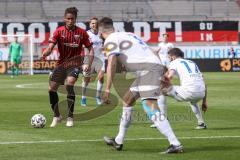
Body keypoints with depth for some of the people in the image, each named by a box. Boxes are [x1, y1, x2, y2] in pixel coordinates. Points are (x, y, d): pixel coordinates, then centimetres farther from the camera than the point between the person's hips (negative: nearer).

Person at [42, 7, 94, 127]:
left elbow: (90, 49, 2)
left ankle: (70, 117, -20)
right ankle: (56, 116, 22)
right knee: (52, 89, -2)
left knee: (69, 83, -28)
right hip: (61, 63, 3)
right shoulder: (59, 31, -5)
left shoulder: (81, 32, -5)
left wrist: (89, 64, -11)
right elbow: (50, 47, -13)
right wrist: (45, 54, -36)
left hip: (74, 64, -3)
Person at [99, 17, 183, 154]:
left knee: (151, 108, -19)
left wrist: (107, 90, -13)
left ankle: (175, 144, -28)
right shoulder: (126, 35, 26)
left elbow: (111, 64, -11)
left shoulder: (110, 40, 1)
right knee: (127, 101, 21)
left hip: (148, 69, -9)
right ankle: (118, 141, 31)